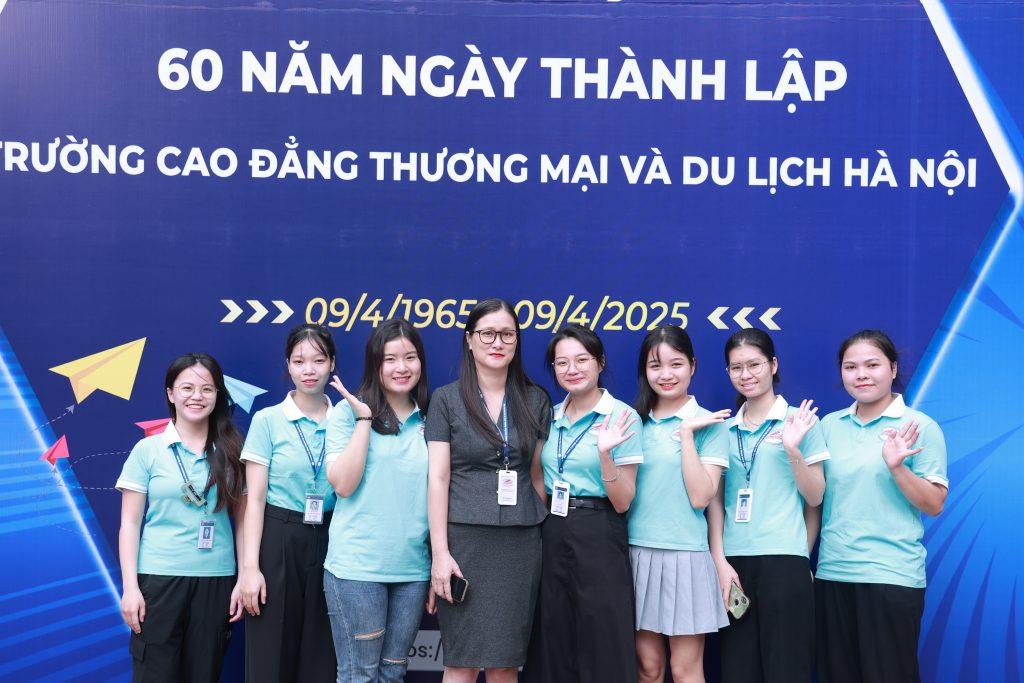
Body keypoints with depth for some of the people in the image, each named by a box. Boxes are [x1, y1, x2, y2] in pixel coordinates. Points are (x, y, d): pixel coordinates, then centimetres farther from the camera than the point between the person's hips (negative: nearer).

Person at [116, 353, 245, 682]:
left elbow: (244, 520, 8)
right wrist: (130, 586, -6)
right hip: (159, 579, -2)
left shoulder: (230, 452, 5)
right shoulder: (147, 450, 1)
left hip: (217, 581, 2)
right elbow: (130, 523, 1)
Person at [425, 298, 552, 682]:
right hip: (465, 538, -2)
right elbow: (438, 478, -3)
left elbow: (537, 474, 12)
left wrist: (544, 533, 6)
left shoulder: (535, 401, 9)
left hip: (520, 541, 2)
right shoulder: (446, 400, 1)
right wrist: (439, 552, -9)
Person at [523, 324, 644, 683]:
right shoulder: (551, 417, 9)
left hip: (597, 538, -5)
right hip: (551, 535, 6)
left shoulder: (621, 417, -8)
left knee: (601, 648, 1)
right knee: (553, 647, 11)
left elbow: (622, 502, -11)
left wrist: (605, 454, -24)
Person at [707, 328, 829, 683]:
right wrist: (719, 559, 1)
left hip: (784, 558, -3)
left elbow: (815, 498, 0)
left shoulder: (800, 420, 2)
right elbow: (715, 499, 10)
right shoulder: (726, 428, 11)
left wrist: (793, 449, -14)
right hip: (734, 560, 3)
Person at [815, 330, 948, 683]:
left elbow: (934, 505, -7)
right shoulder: (829, 425, 9)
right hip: (832, 573, 4)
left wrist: (897, 467, -19)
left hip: (893, 575, -4)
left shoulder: (920, 426, -3)